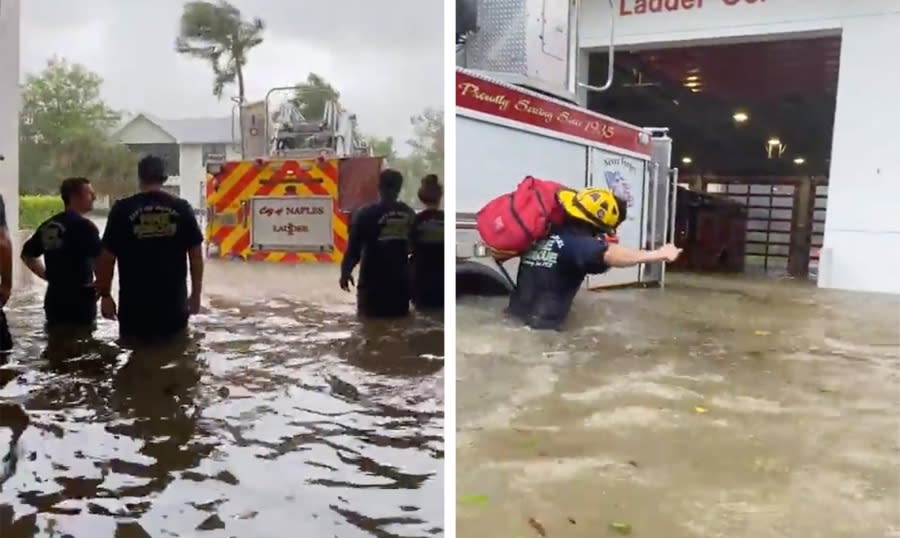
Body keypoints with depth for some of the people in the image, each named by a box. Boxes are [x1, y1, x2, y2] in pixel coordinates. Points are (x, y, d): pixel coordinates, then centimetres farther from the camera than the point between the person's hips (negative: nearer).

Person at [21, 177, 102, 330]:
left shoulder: (47, 225, 11)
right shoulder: (84, 226, -13)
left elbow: (27, 255, 22)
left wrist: (48, 276, 19)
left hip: (54, 299, 8)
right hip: (79, 301, -7)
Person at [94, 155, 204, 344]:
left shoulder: (122, 209, -5)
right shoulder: (182, 208, 0)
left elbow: (106, 258, -4)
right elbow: (196, 255, 1)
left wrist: (105, 295, 7)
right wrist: (196, 294, 9)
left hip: (135, 307, -1)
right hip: (174, 304, 2)